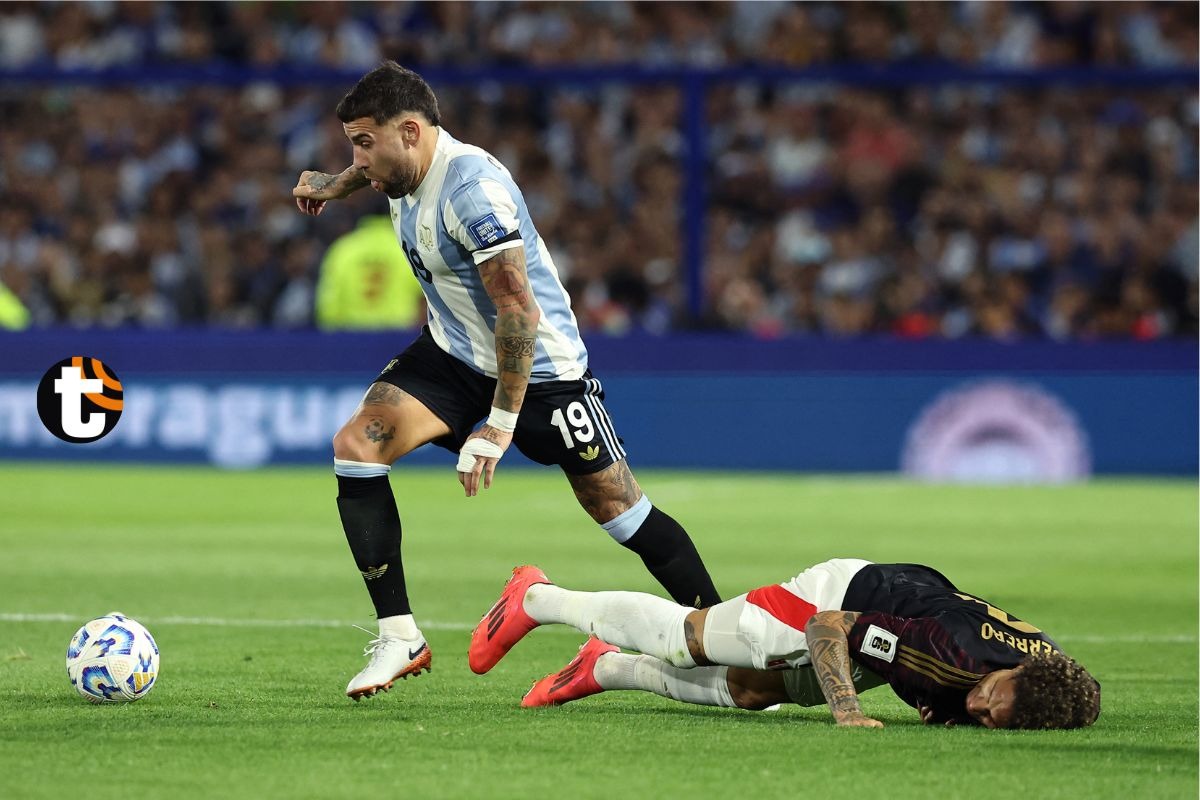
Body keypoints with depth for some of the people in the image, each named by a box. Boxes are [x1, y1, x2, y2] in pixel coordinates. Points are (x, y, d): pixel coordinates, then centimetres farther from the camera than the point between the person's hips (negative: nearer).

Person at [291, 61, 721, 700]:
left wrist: (500, 424, -30)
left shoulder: (472, 187, -29)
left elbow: (518, 307, -31)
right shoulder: (405, 168, -3)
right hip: (454, 353, 8)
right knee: (356, 445, -14)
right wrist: (336, 186, 38)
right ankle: (399, 638, -12)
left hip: (539, 364, -8)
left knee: (620, 511, -4)